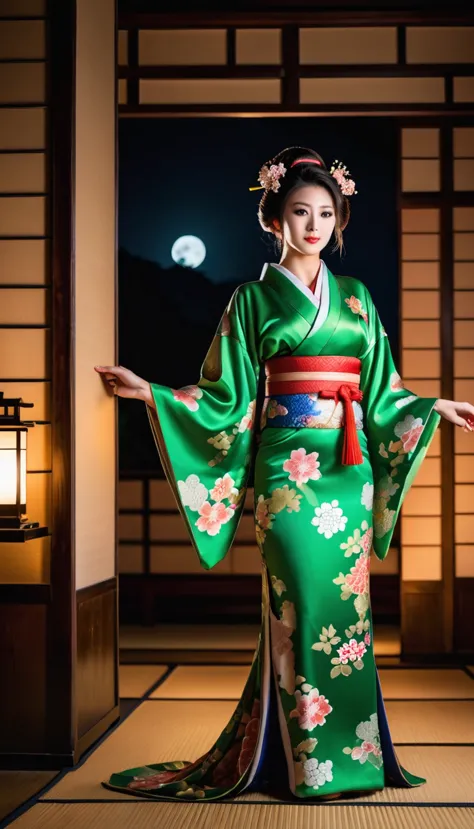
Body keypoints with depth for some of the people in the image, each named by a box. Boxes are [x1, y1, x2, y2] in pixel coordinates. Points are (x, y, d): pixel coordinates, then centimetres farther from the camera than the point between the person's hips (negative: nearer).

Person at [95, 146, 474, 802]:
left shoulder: (356, 297, 15)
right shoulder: (254, 299, 5)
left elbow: (380, 392, 18)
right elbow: (229, 397, 2)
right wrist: (151, 394, -8)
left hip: (350, 468, 4)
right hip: (289, 468, -3)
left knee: (346, 600, 4)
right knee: (306, 603, -6)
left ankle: (349, 752, 14)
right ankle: (313, 764, 3)